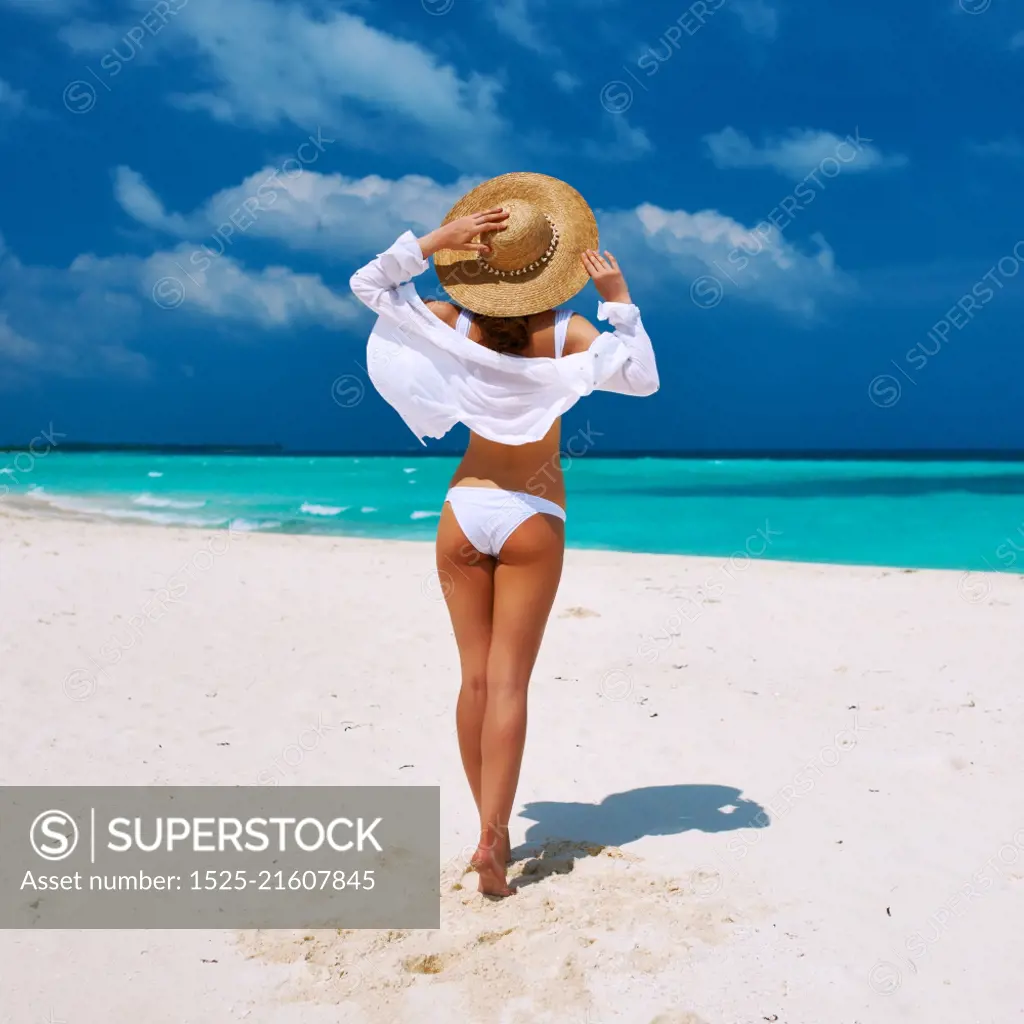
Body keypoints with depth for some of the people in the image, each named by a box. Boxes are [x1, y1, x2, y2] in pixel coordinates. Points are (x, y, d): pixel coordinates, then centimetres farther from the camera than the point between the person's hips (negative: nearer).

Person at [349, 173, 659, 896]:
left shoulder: (455, 326, -2)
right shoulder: (566, 336, -9)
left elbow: (367, 283, 4)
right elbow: (642, 379, -7)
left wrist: (437, 239, -2)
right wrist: (618, 299, -9)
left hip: (465, 511, 2)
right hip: (534, 519, -2)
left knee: (476, 679, 10)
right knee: (509, 683, -1)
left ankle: (494, 830, 19)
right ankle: (492, 838, -8)